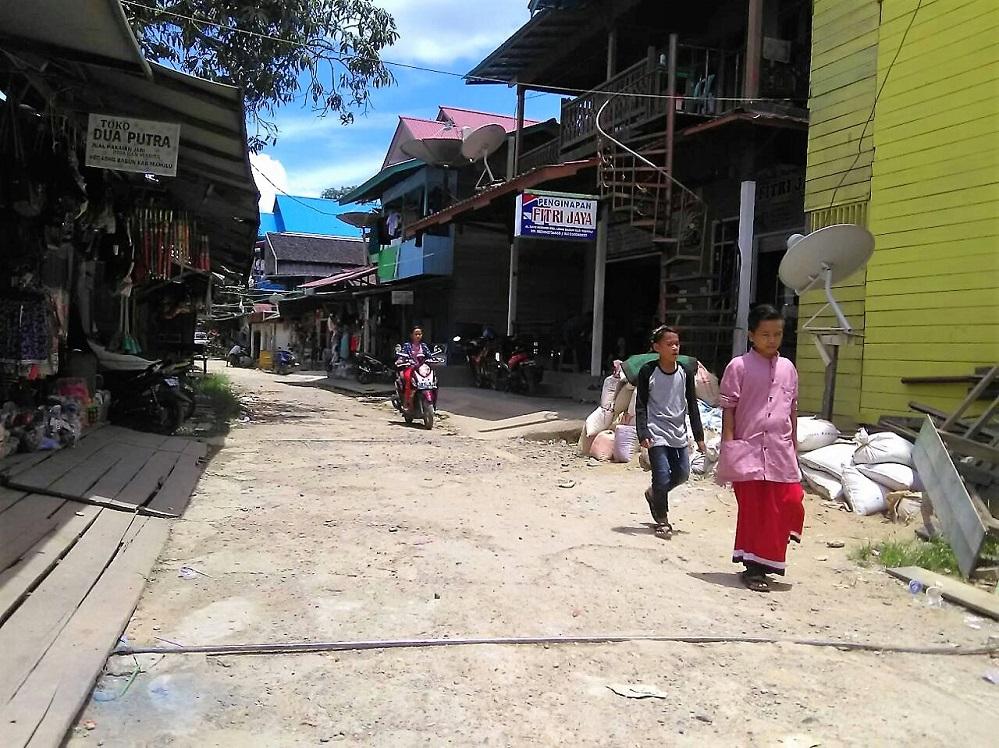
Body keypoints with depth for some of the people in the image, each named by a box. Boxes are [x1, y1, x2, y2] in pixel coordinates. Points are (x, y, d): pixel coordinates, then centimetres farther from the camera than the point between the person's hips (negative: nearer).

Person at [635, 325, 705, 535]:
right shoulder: (647, 372, -8)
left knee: (682, 474, 7)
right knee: (662, 476, -6)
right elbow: (641, 406, -5)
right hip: (657, 434, -4)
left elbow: (692, 406, 7)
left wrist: (699, 436, 6)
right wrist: (643, 435, -14)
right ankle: (661, 519, 13)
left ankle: (653, 493, 35)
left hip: (679, 433, 4)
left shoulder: (686, 373, 1)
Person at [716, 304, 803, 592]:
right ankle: (753, 567, 14)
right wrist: (729, 445, -10)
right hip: (749, 450, -4)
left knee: (785, 507, 1)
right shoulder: (739, 366, -2)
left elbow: (792, 410, 17)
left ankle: (765, 561, 18)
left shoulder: (788, 368, 12)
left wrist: (794, 447, 17)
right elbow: (728, 408, -4)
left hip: (780, 452, 4)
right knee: (751, 510, 3)